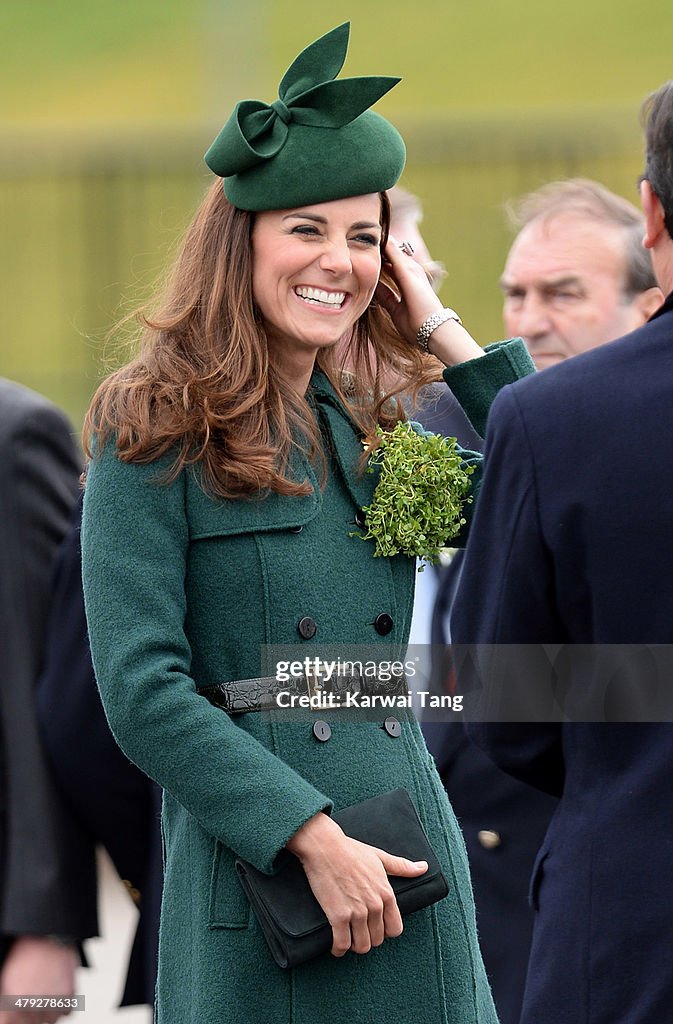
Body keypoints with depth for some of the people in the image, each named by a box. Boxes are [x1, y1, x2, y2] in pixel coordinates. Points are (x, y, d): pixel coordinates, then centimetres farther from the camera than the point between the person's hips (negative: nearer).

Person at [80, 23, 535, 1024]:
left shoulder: (381, 425, 14)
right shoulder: (156, 434, -3)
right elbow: (141, 690, -10)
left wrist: (441, 331, 6)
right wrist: (313, 838, -17)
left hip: (410, 883, 5)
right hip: (253, 888, -5)